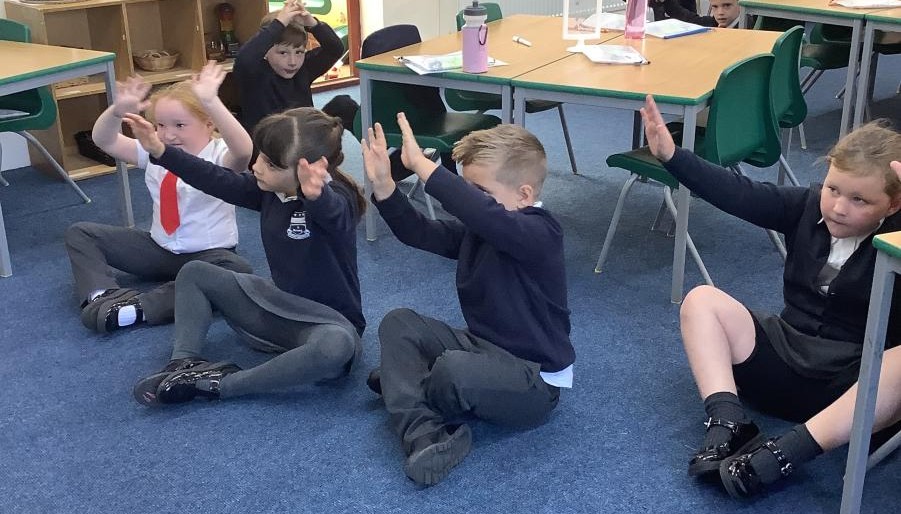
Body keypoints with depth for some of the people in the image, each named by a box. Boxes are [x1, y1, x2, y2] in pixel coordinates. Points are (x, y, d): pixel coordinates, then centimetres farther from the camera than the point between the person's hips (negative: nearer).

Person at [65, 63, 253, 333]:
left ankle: (140, 307, -36)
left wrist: (210, 103, -55)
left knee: (238, 271, -40)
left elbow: (243, 150, -42)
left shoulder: (219, 157, -17)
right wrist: (118, 110, -28)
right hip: (160, 248, 6)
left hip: (208, 254, -5)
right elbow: (104, 140, -6)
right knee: (80, 233, 4)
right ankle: (102, 295, -19)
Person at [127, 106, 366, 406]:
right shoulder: (270, 188, -4)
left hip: (327, 322, -7)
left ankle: (221, 384, -27)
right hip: (278, 305, 8)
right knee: (195, 273, 11)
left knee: (337, 346, -44)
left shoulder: (336, 200, -26)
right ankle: (184, 365, -9)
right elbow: (218, 181, 6)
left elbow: (328, 212, -50)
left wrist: (315, 194, -74)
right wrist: (159, 150, 1)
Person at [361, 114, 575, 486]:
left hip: (535, 384, -9)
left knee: (452, 369, -36)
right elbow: (418, 233, 2)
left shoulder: (539, 234, -23)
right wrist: (383, 185, -12)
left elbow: (483, 214, -42)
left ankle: (405, 383, 2)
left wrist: (420, 163, -41)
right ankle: (425, 436, -20)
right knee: (398, 323, -1)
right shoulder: (478, 231, 4)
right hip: (484, 348, 9)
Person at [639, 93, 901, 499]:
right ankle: (728, 424, -27)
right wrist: (671, 156, -18)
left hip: (855, 385, -5)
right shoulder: (810, 206, 1)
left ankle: (781, 454, -40)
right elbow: (739, 195, -7)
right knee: (702, 300, -9)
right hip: (784, 357, 5)